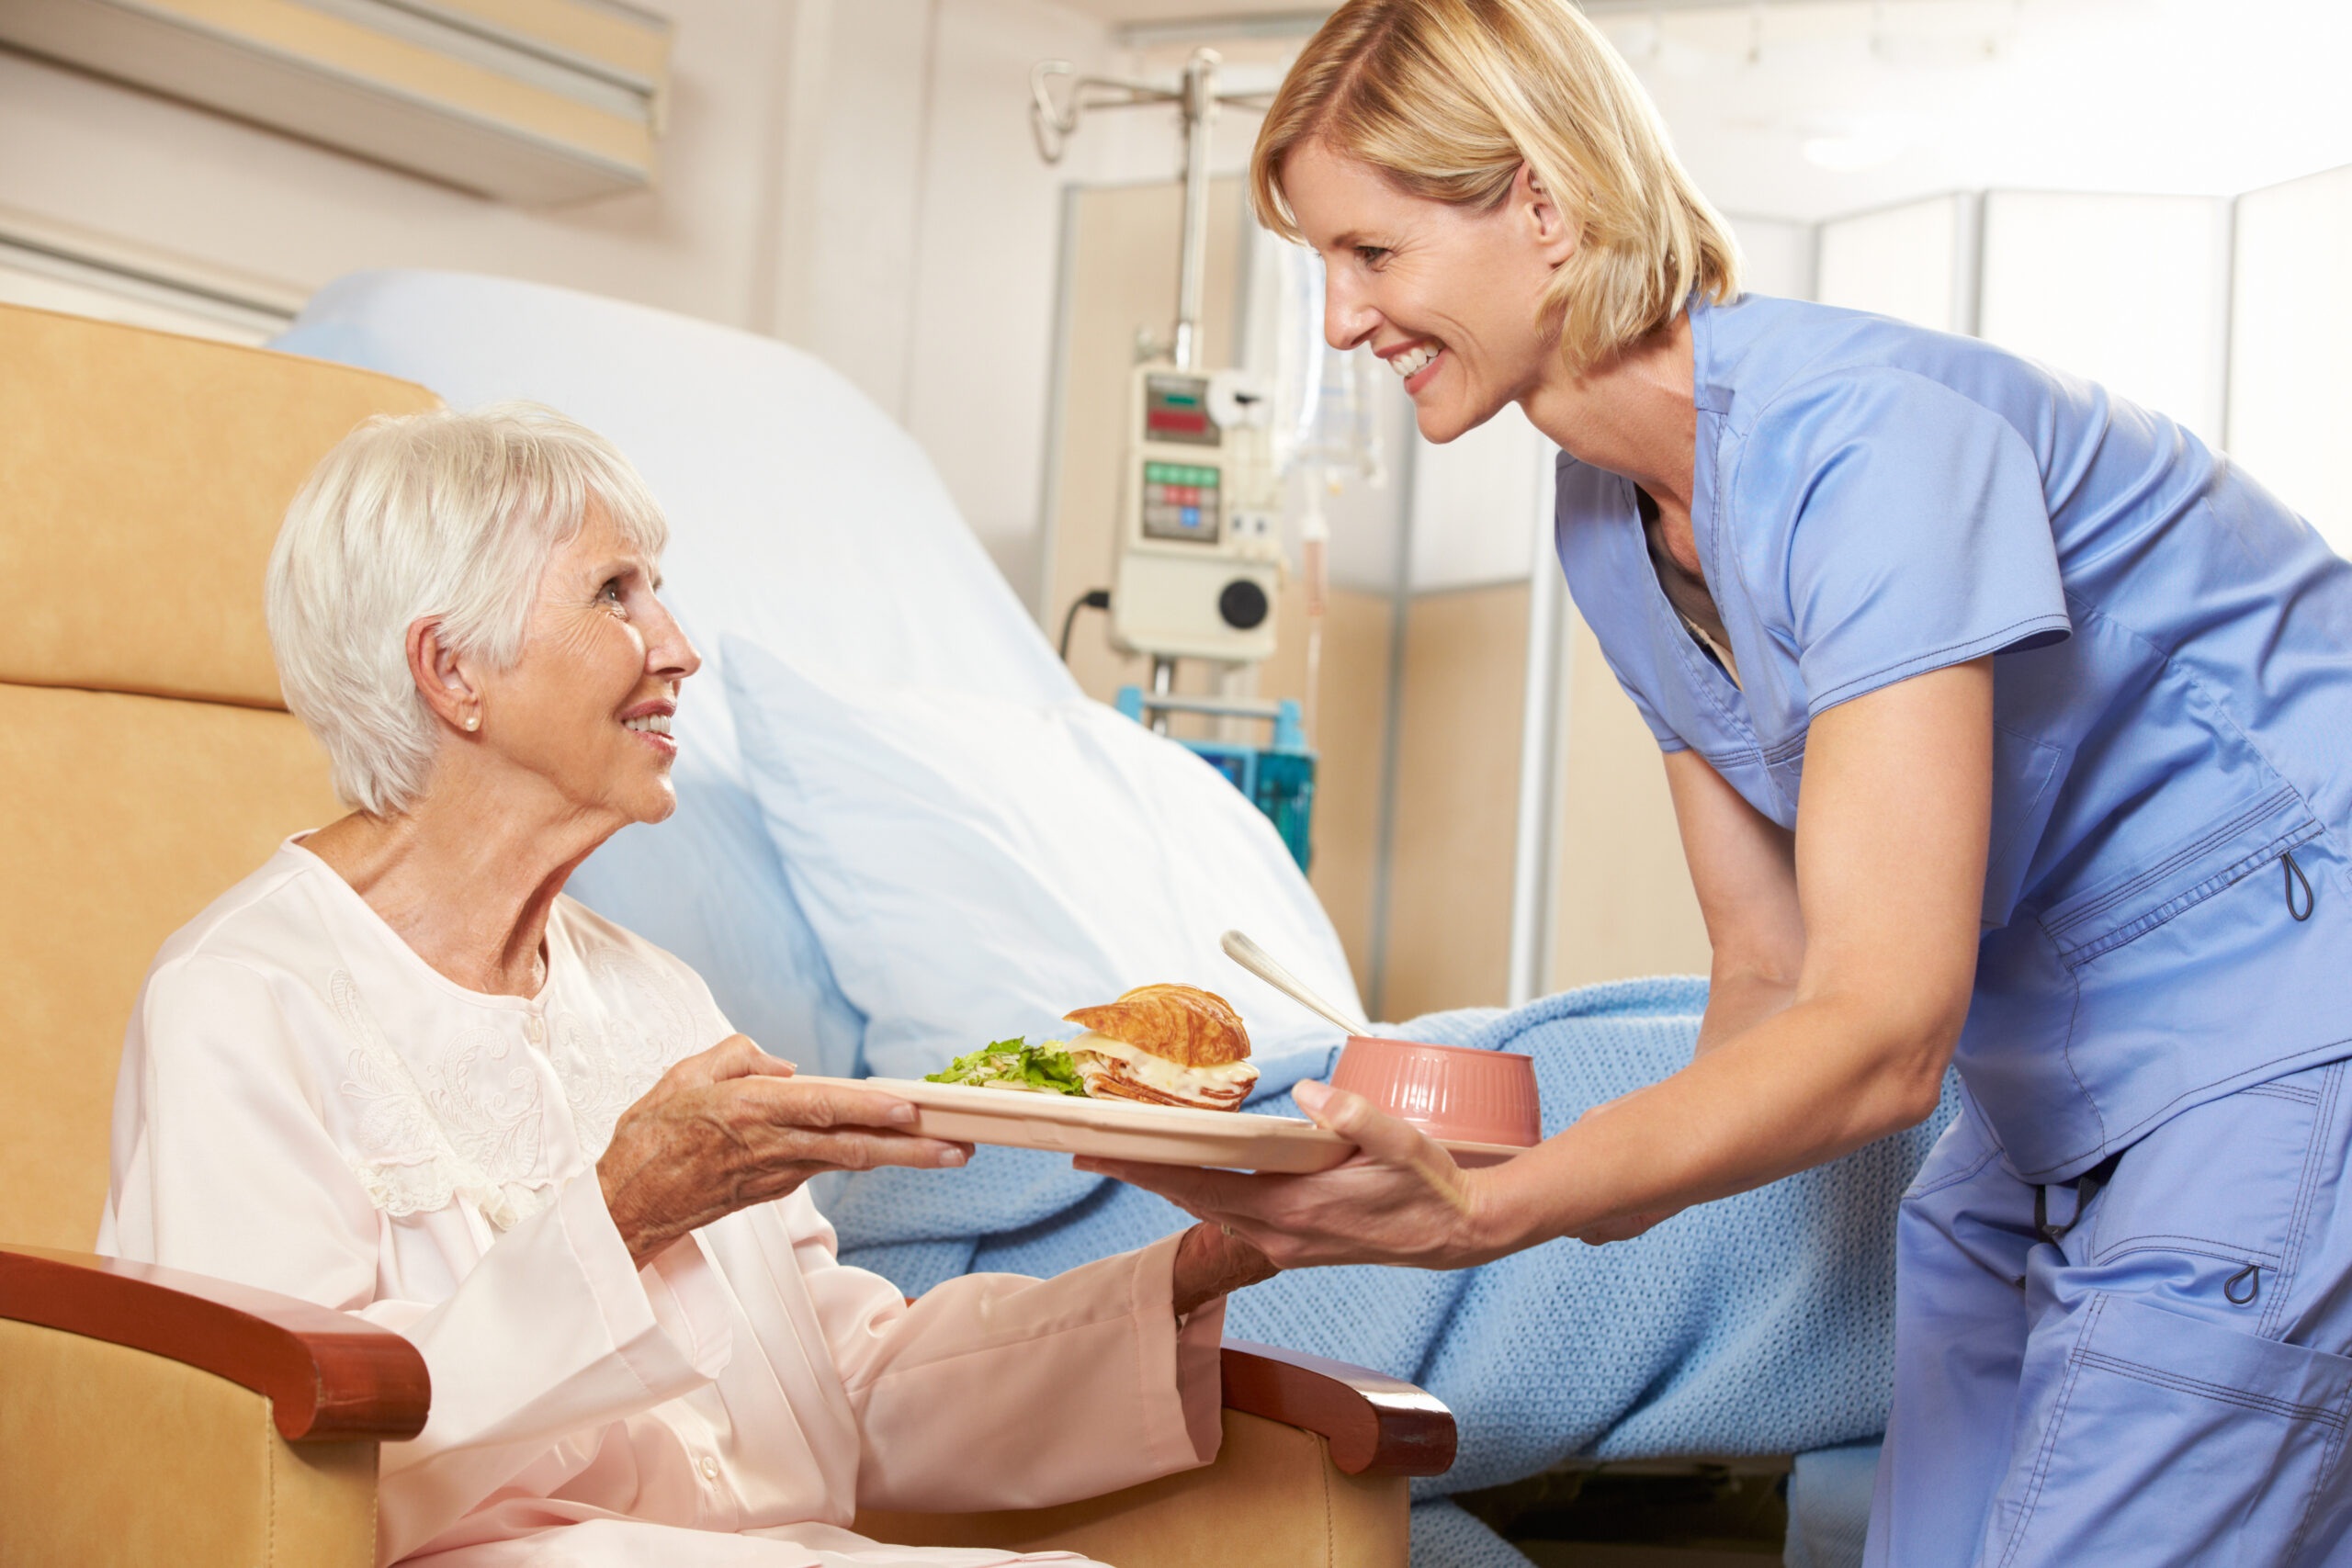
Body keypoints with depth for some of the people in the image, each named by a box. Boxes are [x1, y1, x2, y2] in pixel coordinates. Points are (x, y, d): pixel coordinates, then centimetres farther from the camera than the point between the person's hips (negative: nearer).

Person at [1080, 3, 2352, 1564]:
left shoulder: (1868, 435, -25)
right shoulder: (1607, 522, 2)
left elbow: (1884, 1030, -30)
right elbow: (1772, 971, 5)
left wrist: (1492, 1212, -40)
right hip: (2046, 1097, 8)